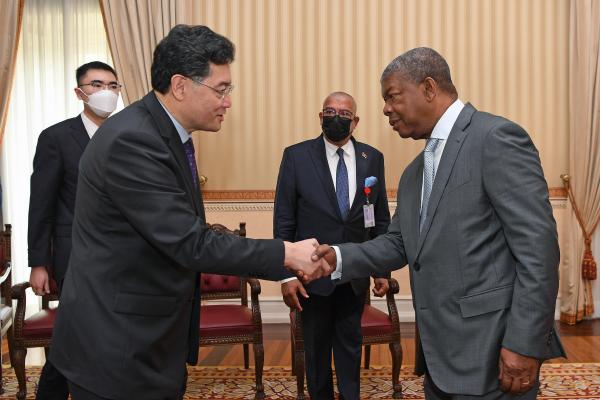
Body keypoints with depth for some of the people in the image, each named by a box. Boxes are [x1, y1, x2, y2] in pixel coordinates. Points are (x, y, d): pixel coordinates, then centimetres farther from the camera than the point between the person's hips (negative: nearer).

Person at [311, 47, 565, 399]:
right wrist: (339, 258, -3)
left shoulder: (497, 137, -11)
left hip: (489, 351, -8)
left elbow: (537, 243, -17)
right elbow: (398, 244, 13)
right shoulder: (414, 174, 15)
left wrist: (524, 344, -20)